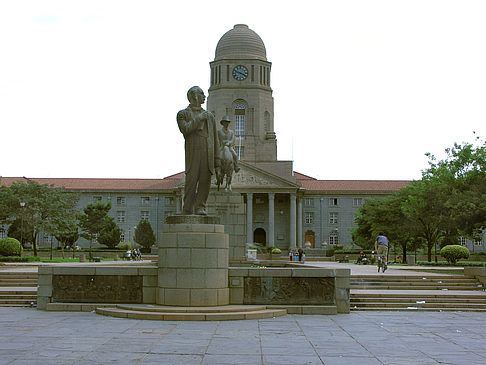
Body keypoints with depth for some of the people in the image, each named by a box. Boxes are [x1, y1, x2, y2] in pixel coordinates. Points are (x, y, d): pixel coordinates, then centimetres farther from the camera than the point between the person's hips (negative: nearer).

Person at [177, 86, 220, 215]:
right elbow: (185, 129, -11)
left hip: (208, 153, 4)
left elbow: (215, 140, 17)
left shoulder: (209, 116, 21)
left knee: (205, 181, -3)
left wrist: (217, 161, 10)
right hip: (193, 152, -4)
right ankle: (187, 210, -3)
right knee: (191, 180, -7)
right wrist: (198, 118, -6)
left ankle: (200, 207, 3)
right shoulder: (183, 114, 10)